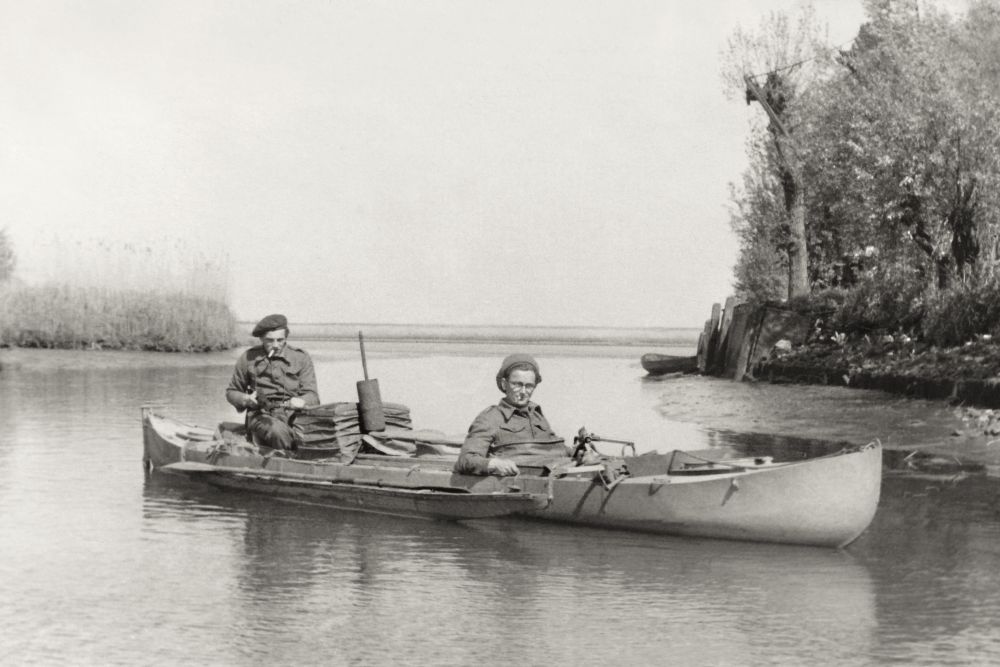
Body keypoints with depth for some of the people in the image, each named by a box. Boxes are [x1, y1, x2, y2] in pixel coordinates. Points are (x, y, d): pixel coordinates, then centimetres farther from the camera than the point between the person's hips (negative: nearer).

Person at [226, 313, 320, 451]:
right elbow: (231, 392, 22)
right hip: (262, 415, -1)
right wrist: (246, 399, -1)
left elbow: (312, 396, 3)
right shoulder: (248, 358, 10)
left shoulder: (301, 358, 9)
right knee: (277, 430, -39)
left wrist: (301, 402, -21)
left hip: (294, 414, 1)